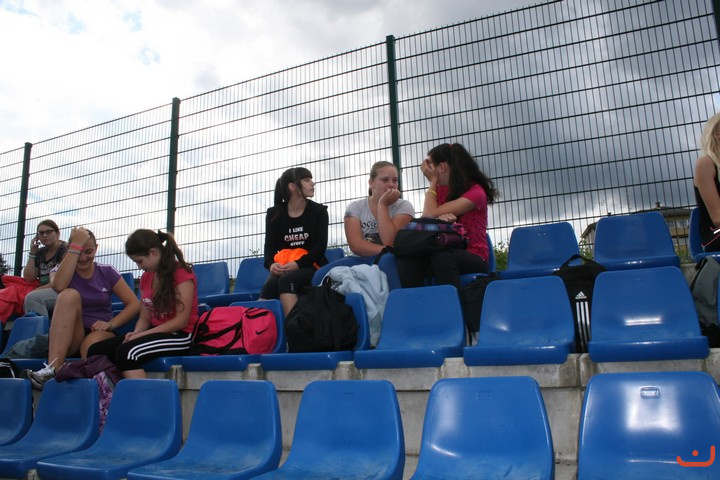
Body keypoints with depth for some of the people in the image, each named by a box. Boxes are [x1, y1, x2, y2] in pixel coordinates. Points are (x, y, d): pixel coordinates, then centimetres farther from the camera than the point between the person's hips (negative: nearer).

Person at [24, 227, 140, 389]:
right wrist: (76, 246, -19)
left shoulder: (107, 272, 6)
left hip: (100, 335, -1)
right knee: (69, 294, -29)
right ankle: (53, 368, -39)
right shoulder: (60, 270, 6)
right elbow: (58, 286, -21)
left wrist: (112, 323, -16)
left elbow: (134, 304, 1)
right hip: (66, 338, 1)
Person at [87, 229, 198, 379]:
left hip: (180, 336, -8)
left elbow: (181, 321, -14)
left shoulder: (182, 274, -9)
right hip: (156, 333, 8)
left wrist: (141, 335, -16)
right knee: (96, 351, -11)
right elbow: (144, 318, 13)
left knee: (127, 352, -32)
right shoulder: (146, 277, 14)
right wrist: (135, 334, -9)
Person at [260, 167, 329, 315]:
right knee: (270, 284, -31)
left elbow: (320, 246, -5)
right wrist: (271, 264, -21)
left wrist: (298, 264, -21)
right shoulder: (274, 214, 10)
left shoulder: (318, 211, 5)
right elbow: (270, 246, 3)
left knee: (286, 280, -34)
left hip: (311, 266, -2)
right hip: (283, 268, 2)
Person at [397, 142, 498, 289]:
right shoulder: (439, 190, 13)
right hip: (445, 253, 5)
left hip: (473, 258, -5)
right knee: (407, 259, -27)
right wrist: (440, 218, -23)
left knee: (441, 257, -39)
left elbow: (431, 214, -14)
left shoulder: (476, 192, -8)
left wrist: (432, 181, -1)